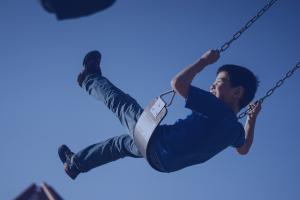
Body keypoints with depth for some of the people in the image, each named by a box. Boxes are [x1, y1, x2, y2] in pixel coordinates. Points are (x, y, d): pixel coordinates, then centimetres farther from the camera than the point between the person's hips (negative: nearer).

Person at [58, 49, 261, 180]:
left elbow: (178, 83, -31)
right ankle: (75, 163, 45)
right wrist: (252, 119, 22)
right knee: (122, 142, 31)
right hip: (166, 162, 8)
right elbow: (244, 149, 20)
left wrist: (204, 61, -19)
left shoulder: (215, 107, -25)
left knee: (121, 102, 11)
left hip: (158, 142, -8)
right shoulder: (235, 128, -2)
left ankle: (91, 79, 40)